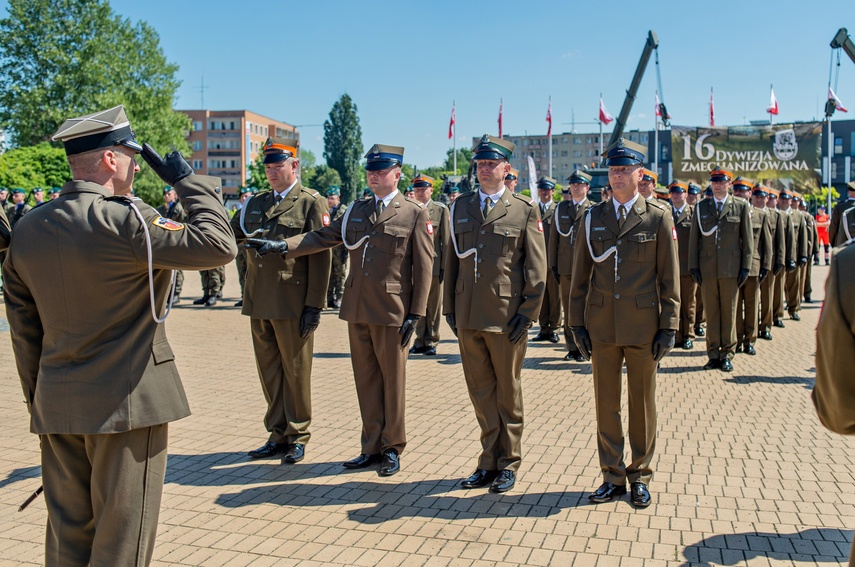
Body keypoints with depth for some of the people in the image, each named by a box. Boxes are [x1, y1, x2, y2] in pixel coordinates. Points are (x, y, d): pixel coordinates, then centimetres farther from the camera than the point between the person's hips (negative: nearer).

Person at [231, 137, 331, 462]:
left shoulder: (311, 203, -3)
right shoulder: (255, 204, 16)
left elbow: (320, 256, -8)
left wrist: (314, 305, -13)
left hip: (292, 304, -6)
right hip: (259, 303, 6)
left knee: (295, 371, 4)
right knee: (269, 372, 12)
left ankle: (297, 438, 18)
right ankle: (277, 435, 25)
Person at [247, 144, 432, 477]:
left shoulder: (415, 214, -1)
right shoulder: (356, 210, 13)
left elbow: (423, 267, -4)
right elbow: (323, 237, 8)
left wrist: (415, 314, -9)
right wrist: (281, 246, -6)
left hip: (391, 312, -5)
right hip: (357, 310, 5)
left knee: (392, 380, 5)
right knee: (366, 380, 11)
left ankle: (392, 449, 20)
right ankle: (372, 447, 22)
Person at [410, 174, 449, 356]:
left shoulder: (441, 210, 0)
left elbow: (446, 241, -2)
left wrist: (444, 267, -7)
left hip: (434, 265, -3)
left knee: (433, 306, 6)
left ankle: (431, 342, 16)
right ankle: (420, 341, 17)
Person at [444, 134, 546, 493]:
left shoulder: (524, 210, 0)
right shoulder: (461, 206, 11)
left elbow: (536, 266, -2)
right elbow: (452, 259, 13)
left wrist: (528, 312, -8)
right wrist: (449, 306, 8)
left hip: (506, 317, -3)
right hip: (468, 316, 4)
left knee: (507, 393, 8)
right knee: (480, 392, 10)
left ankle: (508, 464, 22)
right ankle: (489, 461, 24)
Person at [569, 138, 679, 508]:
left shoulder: (659, 217, -1)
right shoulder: (593, 218, 6)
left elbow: (669, 278, -1)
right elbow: (580, 275, 7)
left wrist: (669, 327, -5)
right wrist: (577, 322, 3)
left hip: (643, 325, -2)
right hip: (602, 324, 2)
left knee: (642, 403, 9)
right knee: (606, 404, 8)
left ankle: (639, 476, 23)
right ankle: (612, 477, 21)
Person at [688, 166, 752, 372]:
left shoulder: (741, 206, 5)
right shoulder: (701, 207, 8)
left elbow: (747, 238, 4)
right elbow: (694, 239, 8)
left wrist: (745, 267, -1)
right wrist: (693, 266, 2)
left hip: (731, 270, -1)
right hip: (707, 269, 1)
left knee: (729, 313, 5)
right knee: (711, 312, 5)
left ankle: (727, 355, 14)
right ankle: (713, 354, 13)